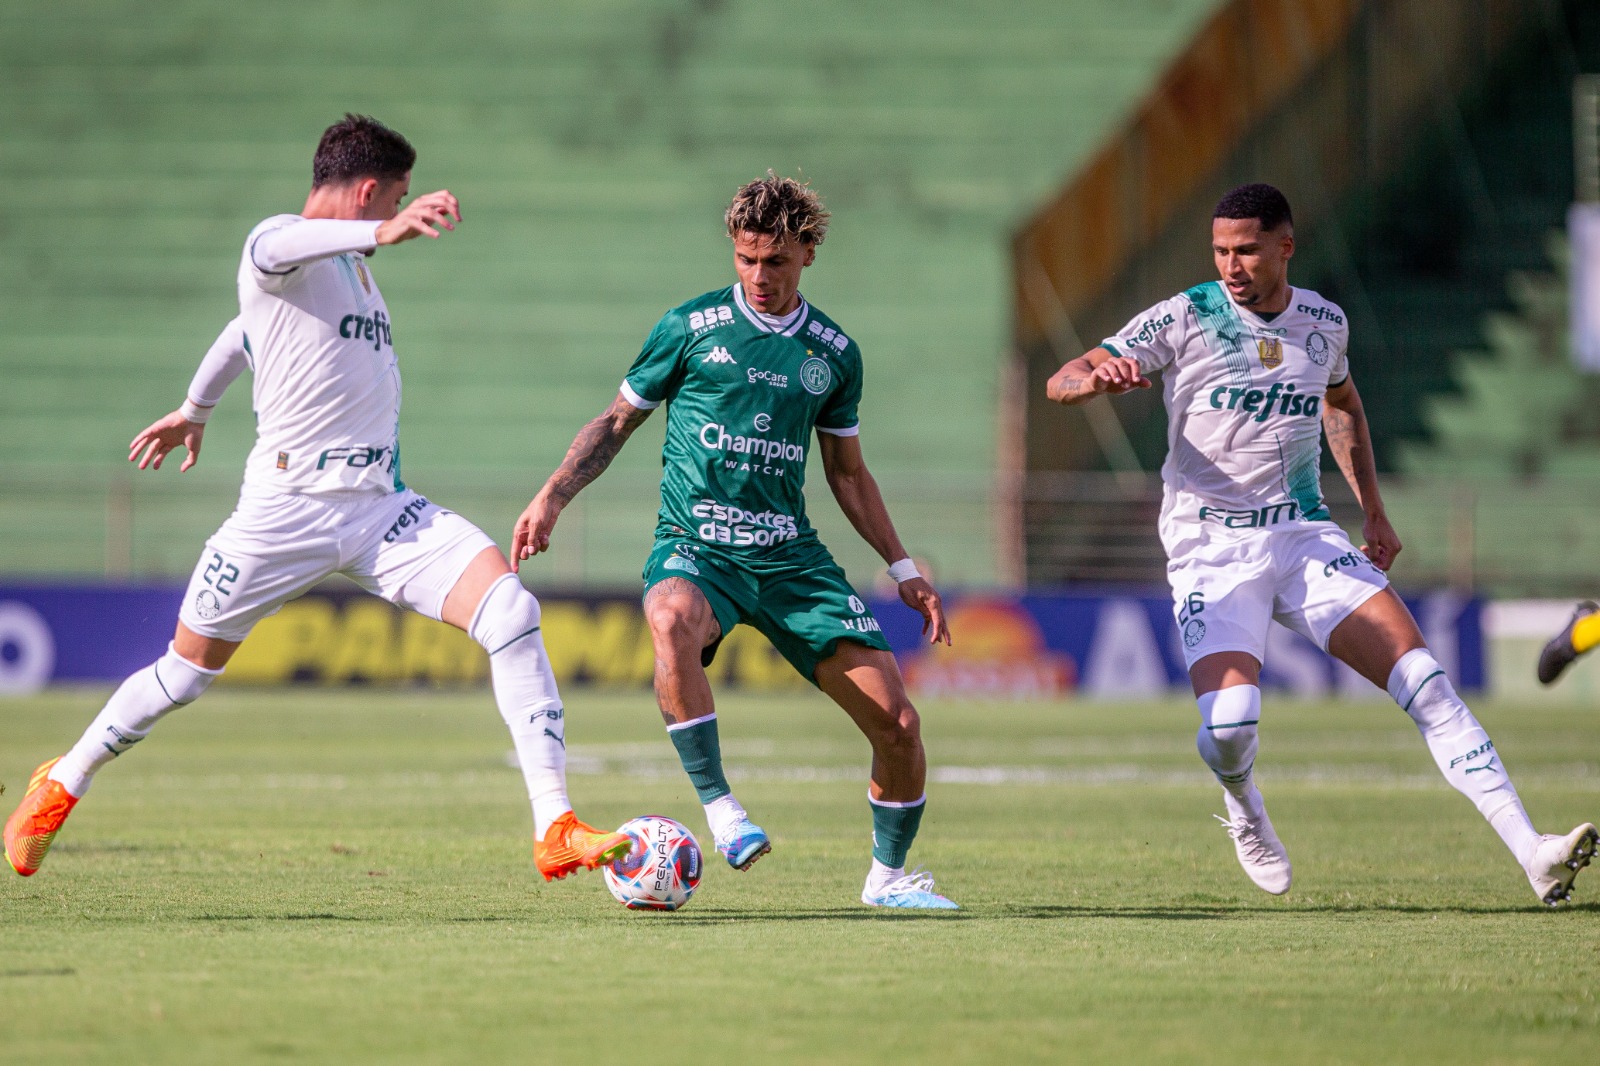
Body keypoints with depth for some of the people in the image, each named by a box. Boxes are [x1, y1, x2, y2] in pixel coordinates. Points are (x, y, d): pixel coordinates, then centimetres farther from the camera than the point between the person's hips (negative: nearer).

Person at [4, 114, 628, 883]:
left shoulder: (350, 265, 17)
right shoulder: (279, 246, -8)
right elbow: (278, 249, -37)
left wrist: (194, 408, 48)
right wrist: (382, 233, -55)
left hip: (382, 509, 6)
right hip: (287, 504, -6)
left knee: (509, 608, -16)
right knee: (186, 671, 6)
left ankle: (555, 829, -19)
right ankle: (62, 786, 34)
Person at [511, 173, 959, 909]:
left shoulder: (834, 352, 9)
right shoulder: (690, 327, 0)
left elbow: (847, 472, 20)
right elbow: (618, 420, 9)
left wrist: (903, 569, 18)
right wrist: (553, 497, -4)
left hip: (790, 556, 3)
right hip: (695, 547, -3)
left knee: (896, 722, -6)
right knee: (672, 621, -42)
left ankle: (888, 876, 19)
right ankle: (718, 807, -30)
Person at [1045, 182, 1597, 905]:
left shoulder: (1323, 322, 6)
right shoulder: (1183, 319, -7)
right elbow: (1060, 383, -9)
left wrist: (1373, 512, 23)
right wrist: (1100, 377, -33)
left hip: (1306, 539, 3)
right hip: (1212, 550, -3)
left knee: (1425, 682, -11)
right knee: (1228, 726, -24)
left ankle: (1532, 855, -14)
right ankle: (1243, 808, 15)